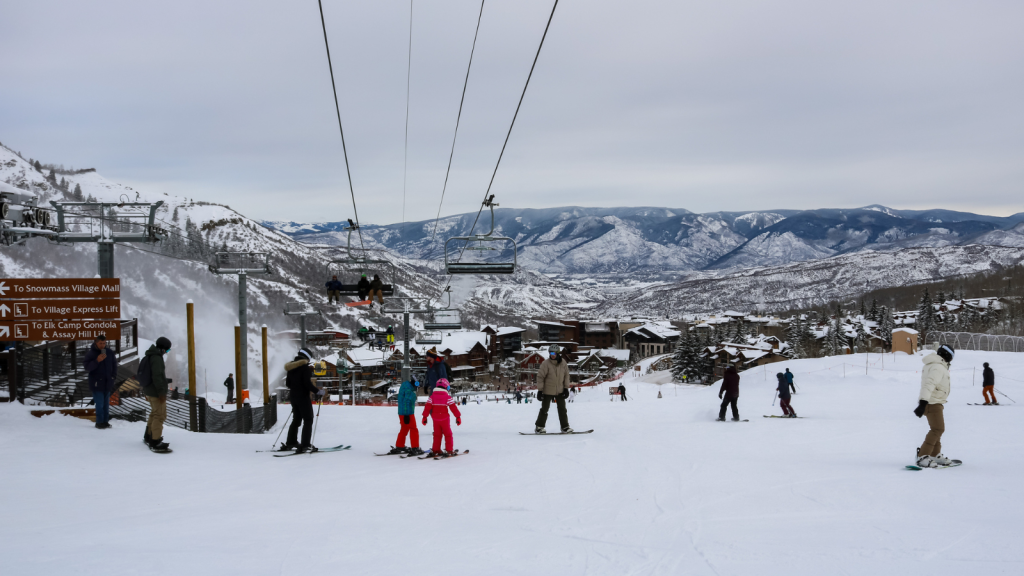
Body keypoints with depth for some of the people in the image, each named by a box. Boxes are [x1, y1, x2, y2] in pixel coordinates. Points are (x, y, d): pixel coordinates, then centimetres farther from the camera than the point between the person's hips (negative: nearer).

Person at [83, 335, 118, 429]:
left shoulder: (110, 353, 7)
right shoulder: (91, 353, -6)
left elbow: (114, 366, 18)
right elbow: (87, 367, -12)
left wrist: (113, 377, 9)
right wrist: (97, 361, -24)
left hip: (107, 383, 5)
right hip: (97, 384, -5)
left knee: (106, 404, 9)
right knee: (100, 404, -8)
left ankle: (105, 421, 16)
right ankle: (99, 422, 0)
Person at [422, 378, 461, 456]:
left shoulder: (432, 396, 0)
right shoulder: (448, 397, -9)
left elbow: (427, 407, -1)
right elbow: (453, 408, -10)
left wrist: (425, 417, 5)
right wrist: (458, 417, -3)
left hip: (435, 419, 3)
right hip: (445, 419, -3)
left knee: (437, 434, 15)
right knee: (448, 434, 6)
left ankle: (435, 450, 15)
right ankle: (449, 450, 4)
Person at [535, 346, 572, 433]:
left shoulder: (563, 363, -3)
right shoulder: (546, 364, -15)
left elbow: (566, 375, 8)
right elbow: (540, 376, -12)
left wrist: (566, 388, 4)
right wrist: (540, 390, -13)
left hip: (560, 390, 4)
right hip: (548, 391, -4)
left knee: (562, 409, 6)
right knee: (544, 409, 3)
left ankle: (565, 427, 14)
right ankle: (539, 427, 14)